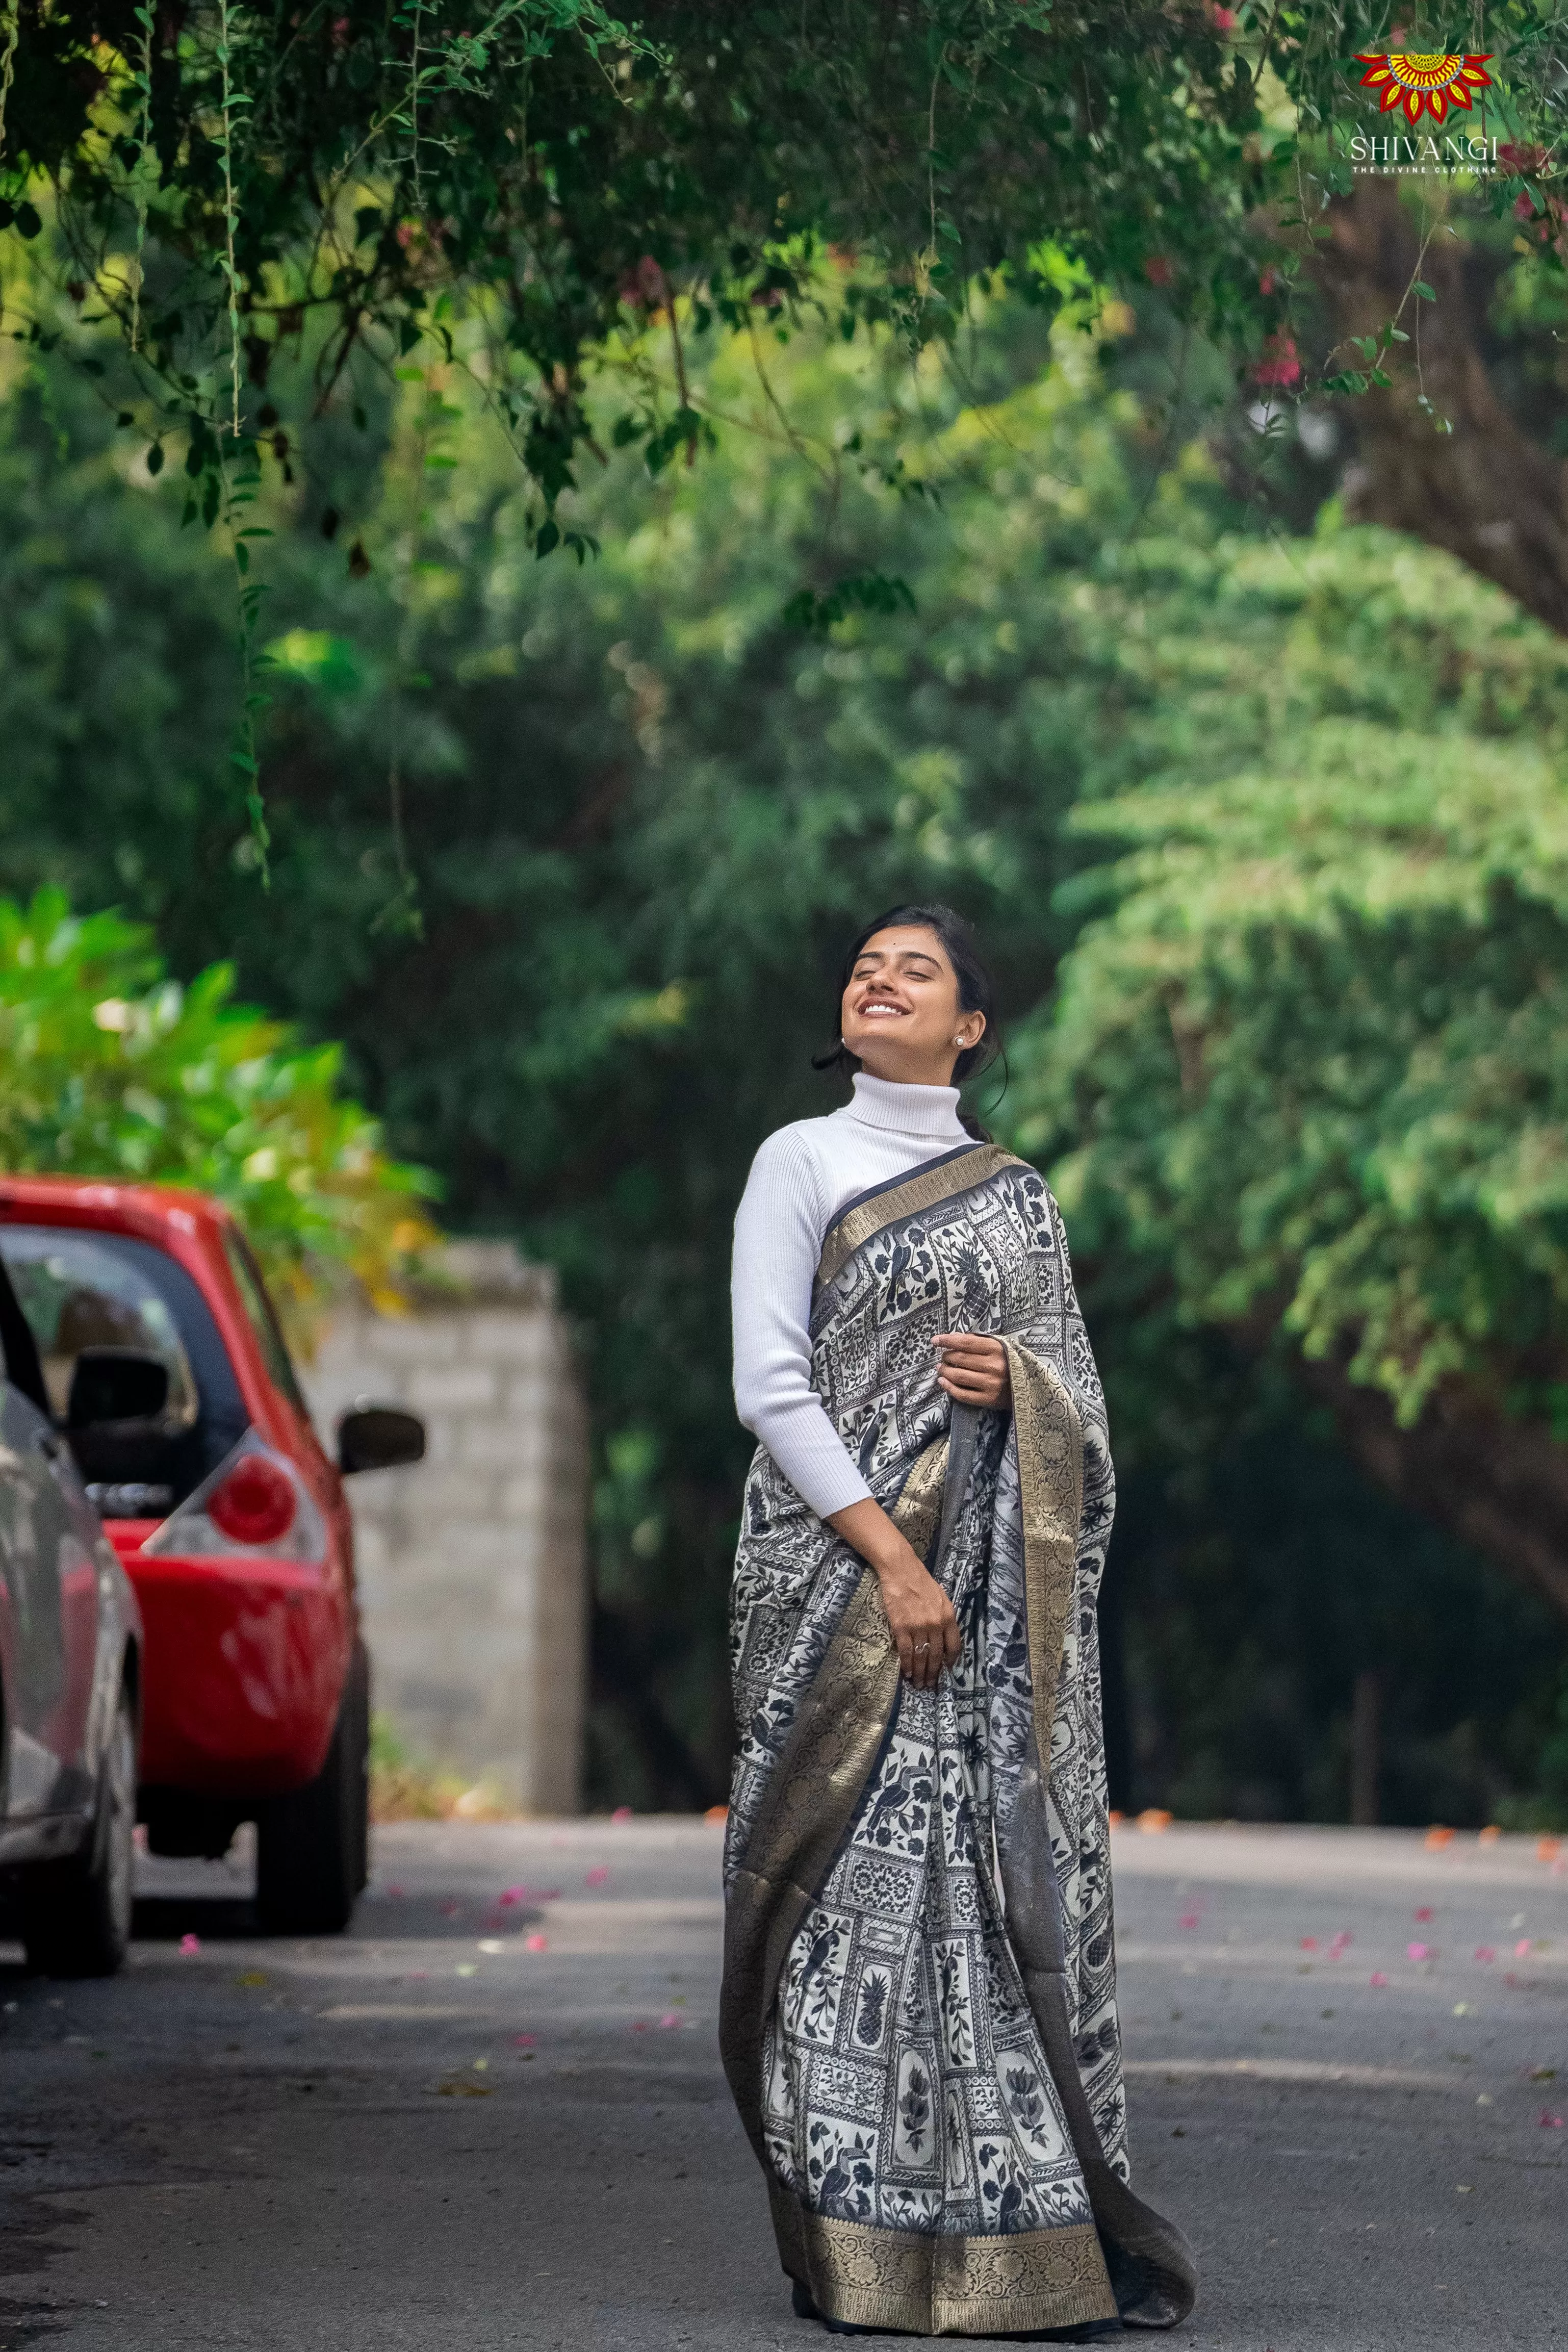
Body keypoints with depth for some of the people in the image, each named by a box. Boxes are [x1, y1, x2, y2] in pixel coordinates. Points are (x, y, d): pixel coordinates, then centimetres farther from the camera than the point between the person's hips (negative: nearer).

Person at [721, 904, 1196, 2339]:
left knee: (1015, 1878, -2)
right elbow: (770, 1384, -5)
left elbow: (1081, 1403, 17)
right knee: (862, 1885, -7)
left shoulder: (1019, 1197, 16)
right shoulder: (802, 1163, 4)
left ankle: (1034, 2229, 0)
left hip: (1003, 1589, 4)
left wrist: (1020, 1384, -7)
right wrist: (891, 1559, -15)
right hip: (843, 1569, -3)